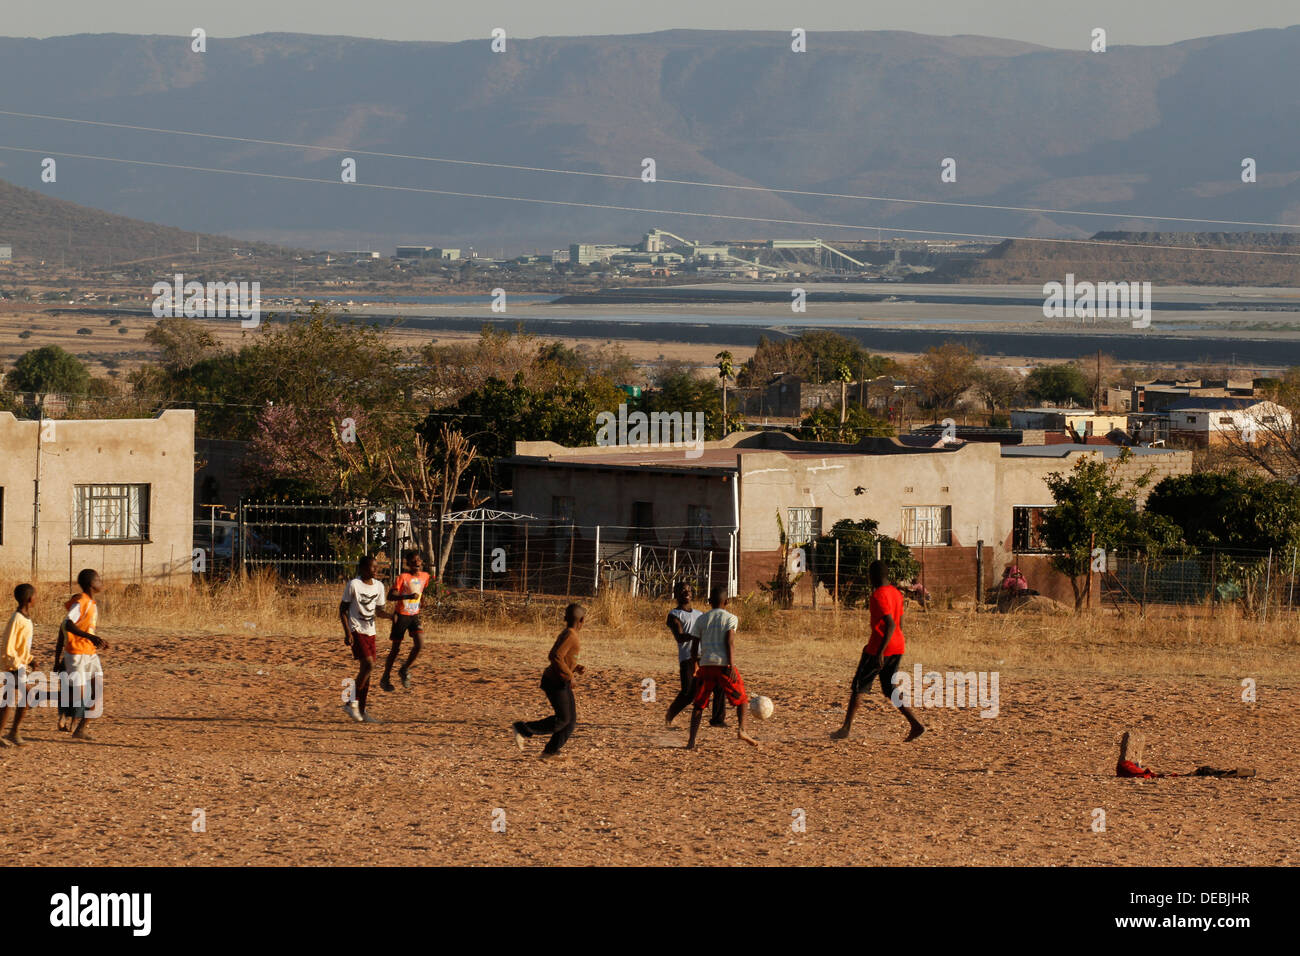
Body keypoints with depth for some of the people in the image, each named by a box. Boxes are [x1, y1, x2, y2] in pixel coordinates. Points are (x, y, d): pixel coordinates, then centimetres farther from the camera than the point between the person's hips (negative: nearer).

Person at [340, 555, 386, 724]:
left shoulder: (379, 586, 8)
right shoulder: (354, 585, -9)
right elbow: (343, 609, -5)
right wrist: (347, 632, -13)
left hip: (370, 632, 7)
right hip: (356, 630, -7)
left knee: (366, 670, 6)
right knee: (368, 664, -20)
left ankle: (361, 711, 11)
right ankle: (352, 703, -11)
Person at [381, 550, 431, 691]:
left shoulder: (425, 576, 3)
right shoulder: (403, 577, -15)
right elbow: (390, 596, -22)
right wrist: (408, 596, -34)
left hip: (414, 616, 5)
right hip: (401, 615, -5)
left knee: (420, 643, -13)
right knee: (395, 648, 4)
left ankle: (405, 670, 9)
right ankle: (385, 678, 18)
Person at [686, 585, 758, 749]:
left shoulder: (701, 620, 13)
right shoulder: (730, 618, 3)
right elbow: (730, 642, -10)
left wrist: (695, 667, 22)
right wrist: (732, 665, -15)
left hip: (706, 664, 3)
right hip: (724, 664, -3)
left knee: (699, 704, 7)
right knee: (741, 699, 13)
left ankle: (691, 741, -5)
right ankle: (742, 730, -7)